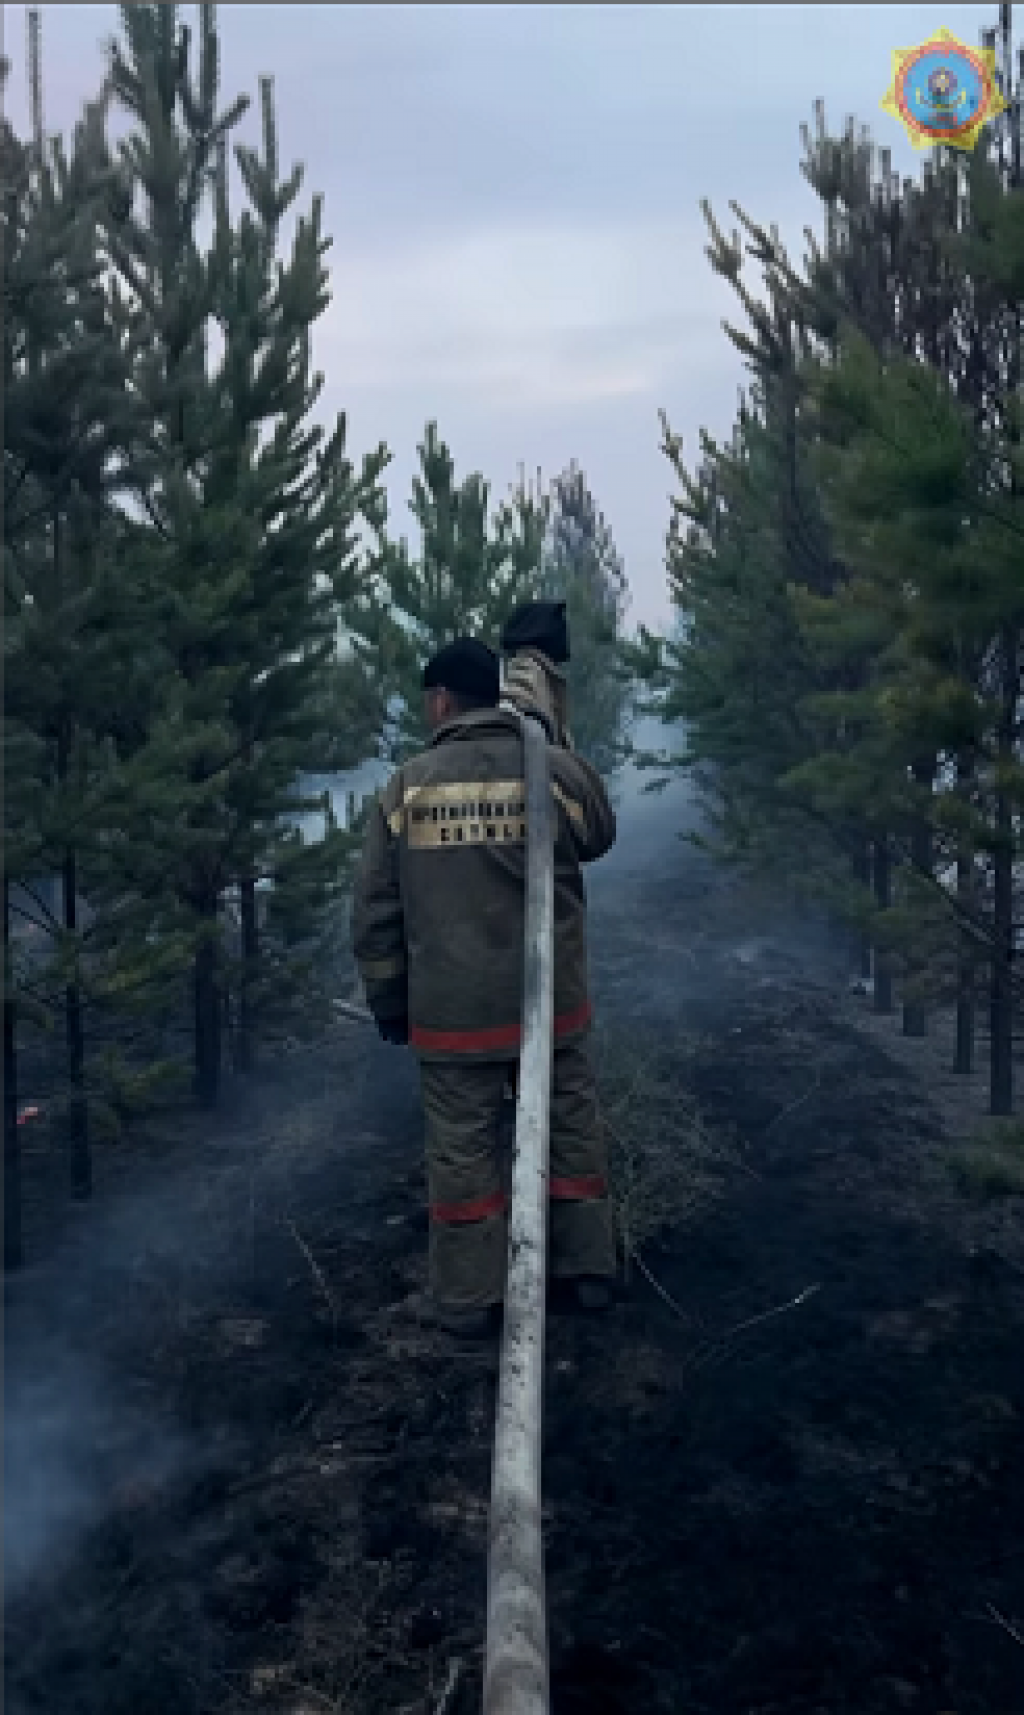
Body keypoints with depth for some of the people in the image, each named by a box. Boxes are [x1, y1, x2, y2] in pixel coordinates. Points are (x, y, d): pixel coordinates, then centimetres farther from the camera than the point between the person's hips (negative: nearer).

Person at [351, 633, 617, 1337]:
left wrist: (388, 1002, 11)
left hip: (452, 1009, -1)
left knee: (462, 1147, 9)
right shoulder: (557, 768, -5)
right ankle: (589, 1268, 28)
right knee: (571, 1130, 16)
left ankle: (467, 1298, 19)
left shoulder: (407, 784, -4)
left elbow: (375, 910, -1)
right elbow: (599, 837, 16)